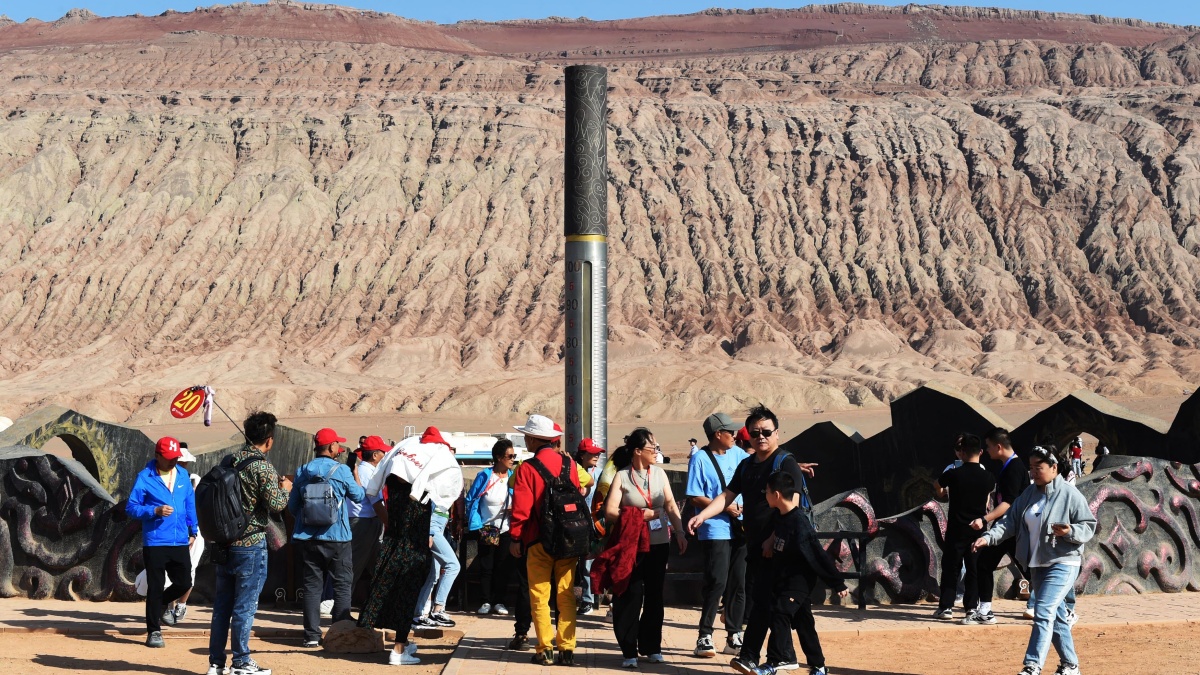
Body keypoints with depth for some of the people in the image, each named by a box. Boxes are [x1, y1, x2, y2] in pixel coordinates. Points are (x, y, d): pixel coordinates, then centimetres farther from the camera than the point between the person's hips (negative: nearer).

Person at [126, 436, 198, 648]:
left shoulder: (182, 475, 9)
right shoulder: (145, 477, -6)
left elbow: (190, 504, 18)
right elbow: (131, 507, -7)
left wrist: (193, 530, 16)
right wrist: (156, 511, -20)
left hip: (180, 542, 5)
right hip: (155, 542, -5)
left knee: (184, 583, 6)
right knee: (155, 587, 1)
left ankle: (160, 603, 35)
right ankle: (154, 631, 11)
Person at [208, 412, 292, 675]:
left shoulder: (229, 461, 6)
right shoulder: (263, 467, -14)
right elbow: (276, 505, -16)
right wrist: (284, 489, 5)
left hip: (224, 542, 6)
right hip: (251, 545, -6)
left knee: (221, 604, 11)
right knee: (245, 606, 1)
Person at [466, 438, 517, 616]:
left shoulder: (513, 477, 2)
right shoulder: (485, 476, -6)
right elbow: (471, 499, -3)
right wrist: (476, 523, -9)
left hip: (506, 529, 2)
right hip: (487, 529, -2)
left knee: (503, 567, 5)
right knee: (486, 567, 1)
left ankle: (499, 602, 13)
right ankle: (486, 602, 9)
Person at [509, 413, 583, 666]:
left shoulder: (527, 468, -9)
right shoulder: (569, 463, 5)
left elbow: (521, 507, -12)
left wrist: (515, 538, -3)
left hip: (540, 541, -4)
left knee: (540, 595, 4)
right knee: (566, 595, 7)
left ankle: (545, 649, 2)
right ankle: (567, 649, 4)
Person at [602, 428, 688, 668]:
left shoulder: (659, 473, 7)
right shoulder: (622, 477, -4)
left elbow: (671, 505, 6)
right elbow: (610, 511, -10)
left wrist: (680, 532, -4)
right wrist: (640, 516, -17)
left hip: (659, 543, 4)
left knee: (654, 596, 9)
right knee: (630, 597, -3)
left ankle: (651, 647, 20)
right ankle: (629, 651, 4)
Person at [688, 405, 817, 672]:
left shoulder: (786, 463, -8)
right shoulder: (747, 465, 16)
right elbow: (727, 495, 13)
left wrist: (774, 540, -21)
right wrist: (701, 516, -2)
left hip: (778, 546, -7)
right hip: (754, 544, 7)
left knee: (774, 602, -6)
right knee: (754, 602, 11)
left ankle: (782, 658, 2)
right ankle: (749, 656, 18)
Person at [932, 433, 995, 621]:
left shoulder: (954, 474, -12)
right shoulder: (987, 476, -5)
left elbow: (936, 485, 10)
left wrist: (942, 493, 33)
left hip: (957, 530, -2)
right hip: (978, 529, 2)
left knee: (950, 568, 4)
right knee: (975, 568, 11)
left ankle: (946, 607, 2)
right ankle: (972, 606, 12)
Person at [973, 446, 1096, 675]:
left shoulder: (1069, 494, -11)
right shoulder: (1028, 495, 8)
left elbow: (1088, 526, -10)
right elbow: (1010, 521, 3)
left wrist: (1070, 532, -29)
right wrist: (989, 537, -11)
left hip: (1063, 563, -7)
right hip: (1037, 565, 7)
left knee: (1043, 612, -17)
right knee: (1055, 616, 15)